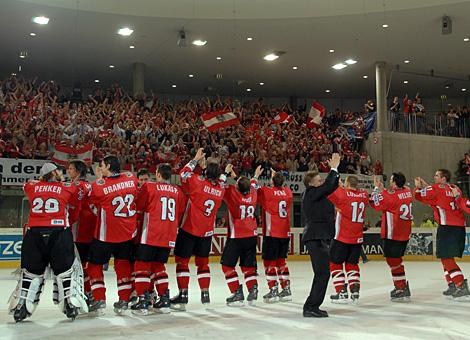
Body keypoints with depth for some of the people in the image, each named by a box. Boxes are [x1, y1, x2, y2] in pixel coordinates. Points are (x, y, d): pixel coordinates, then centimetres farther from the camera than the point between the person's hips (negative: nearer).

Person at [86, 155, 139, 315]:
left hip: (106, 234, -4)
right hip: (128, 232, 4)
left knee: (94, 265, 12)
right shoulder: (131, 179, -3)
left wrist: (98, 178, 7)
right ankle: (124, 301, 16)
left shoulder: (99, 185, -15)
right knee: (123, 265, 16)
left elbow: (92, 200, 3)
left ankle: (99, 301, 8)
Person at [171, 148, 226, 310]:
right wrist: (204, 163, 12)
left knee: (182, 261, 3)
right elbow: (220, 179, 20)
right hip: (207, 231, 5)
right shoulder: (221, 189, 0)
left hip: (189, 229, -5)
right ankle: (205, 294, 19)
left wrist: (196, 159, 5)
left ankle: (183, 295, -1)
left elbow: (184, 173, -3)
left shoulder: (199, 182, -14)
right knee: (203, 262, 17)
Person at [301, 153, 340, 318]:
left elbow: (332, 186, 21)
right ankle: (310, 307, -7)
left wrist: (335, 170, 9)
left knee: (322, 273, 13)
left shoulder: (317, 193, 16)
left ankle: (312, 307, 18)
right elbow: (327, 186, -20)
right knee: (322, 273, -11)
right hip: (315, 238, -10)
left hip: (320, 238, 10)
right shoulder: (310, 193, -10)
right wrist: (333, 168, -10)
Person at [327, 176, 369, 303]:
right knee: (352, 263, 18)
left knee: (335, 263, 7)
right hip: (357, 238, 5)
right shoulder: (364, 195, 3)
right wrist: (342, 187, 16)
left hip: (341, 237, -5)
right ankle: (355, 291, 10)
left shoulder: (342, 193, -13)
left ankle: (342, 292, 2)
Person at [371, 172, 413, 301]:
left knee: (393, 260, -1)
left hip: (393, 234, -9)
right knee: (397, 259, 20)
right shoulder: (407, 191, 5)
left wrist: (377, 188, -2)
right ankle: (403, 286, 27)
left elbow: (375, 204, -10)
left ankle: (401, 289, 0)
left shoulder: (392, 196, -20)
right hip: (405, 233, 9)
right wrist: (382, 189, 15)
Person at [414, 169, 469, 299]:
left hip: (447, 226, -8)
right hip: (459, 226, 8)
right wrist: (425, 186, 23)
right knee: (447, 257, 18)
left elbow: (419, 196, -3)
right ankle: (452, 285, 20)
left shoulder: (436, 187, -6)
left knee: (447, 258, -6)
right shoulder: (453, 188, 15)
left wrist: (418, 187, 14)